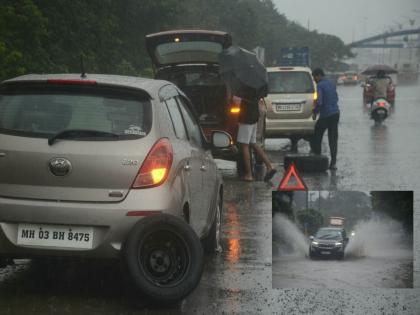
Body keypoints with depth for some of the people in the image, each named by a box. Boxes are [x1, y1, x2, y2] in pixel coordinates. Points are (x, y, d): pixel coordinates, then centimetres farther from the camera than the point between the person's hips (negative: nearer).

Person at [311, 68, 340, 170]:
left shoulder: (320, 85, -12)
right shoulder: (331, 83, 13)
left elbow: (319, 102, -19)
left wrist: (315, 111, -3)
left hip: (325, 115, -7)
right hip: (335, 113, 7)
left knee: (317, 138, 7)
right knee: (333, 139, 6)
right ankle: (333, 163, 2)